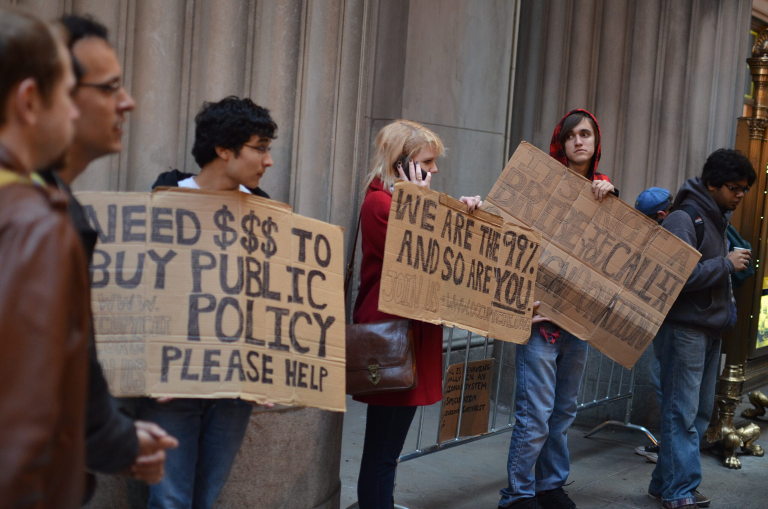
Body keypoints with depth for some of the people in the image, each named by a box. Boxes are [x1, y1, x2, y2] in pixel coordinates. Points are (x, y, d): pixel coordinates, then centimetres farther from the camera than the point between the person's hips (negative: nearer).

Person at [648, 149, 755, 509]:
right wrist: (727, 264, -16)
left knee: (699, 412, 11)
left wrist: (727, 310, 9)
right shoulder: (683, 219, -14)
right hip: (684, 328, -9)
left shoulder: (717, 219, 14)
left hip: (710, 329, 9)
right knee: (682, 413, -5)